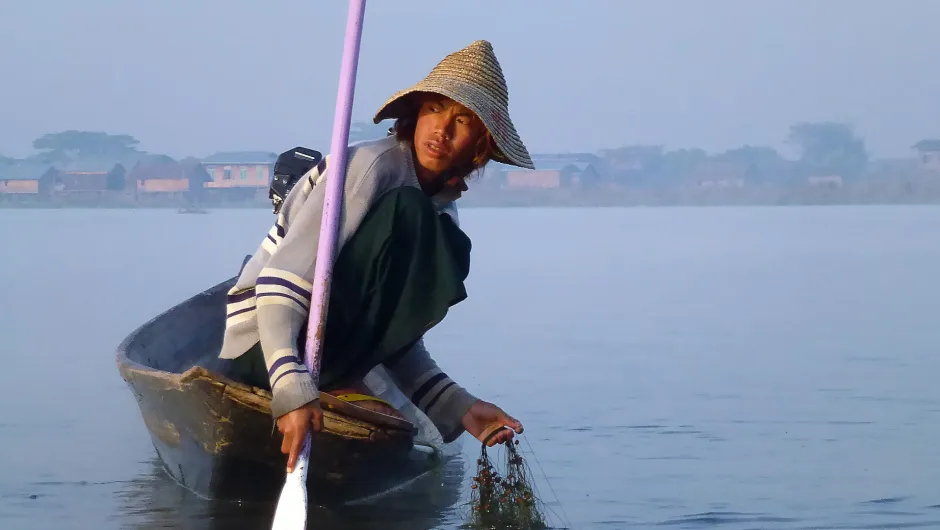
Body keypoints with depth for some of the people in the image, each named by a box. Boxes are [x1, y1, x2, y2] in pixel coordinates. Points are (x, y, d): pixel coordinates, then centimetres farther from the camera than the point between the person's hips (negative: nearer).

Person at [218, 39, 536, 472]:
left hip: (326, 341, 9)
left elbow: (395, 333, 8)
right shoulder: (371, 167, -16)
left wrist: (458, 407, -7)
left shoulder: (441, 210, 9)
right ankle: (325, 380, -19)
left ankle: (334, 382, -2)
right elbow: (281, 285, -25)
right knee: (407, 214, -21)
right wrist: (294, 391, -38)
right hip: (262, 347, -9)